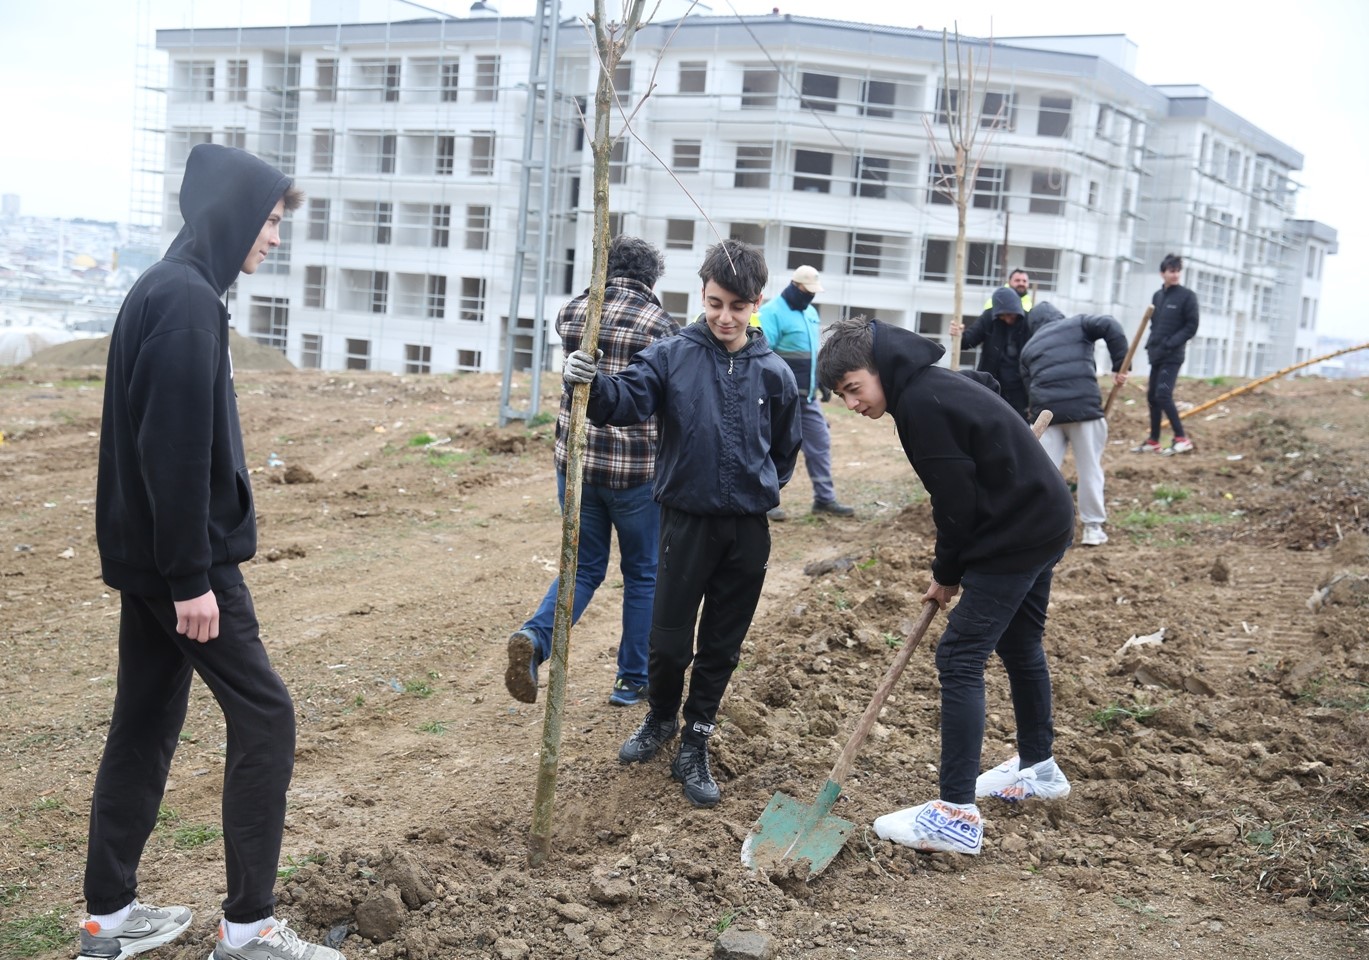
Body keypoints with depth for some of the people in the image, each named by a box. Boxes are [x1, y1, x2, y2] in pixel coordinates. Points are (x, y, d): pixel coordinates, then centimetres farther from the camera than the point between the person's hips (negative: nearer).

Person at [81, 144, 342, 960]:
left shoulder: (164, 291, 13)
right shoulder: (188, 302, -18)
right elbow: (176, 452, -23)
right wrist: (192, 577, -21)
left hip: (144, 557, 10)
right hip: (182, 561, -10)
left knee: (146, 725, 14)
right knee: (265, 715, -2)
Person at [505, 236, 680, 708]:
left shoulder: (571, 313, 2)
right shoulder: (661, 325, -9)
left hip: (576, 460, 4)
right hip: (637, 469, -4)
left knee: (584, 567, 17)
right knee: (642, 574, 14)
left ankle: (534, 637, -9)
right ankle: (634, 680, 22)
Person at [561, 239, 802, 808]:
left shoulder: (774, 372, 2)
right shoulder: (673, 356, -5)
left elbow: (786, 448, 16)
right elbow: (629, 398, -21)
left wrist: (762, 490, 8)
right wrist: (593, 384, -39)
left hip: (748, 531, 2)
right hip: (686, 521, -2)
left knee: (722, 647, 10)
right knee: (669, 642, 4)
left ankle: (695, 747, 25)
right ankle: (661, 719, 33)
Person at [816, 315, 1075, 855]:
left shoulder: (921, 402, -21)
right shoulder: (933, 385, 10)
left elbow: (956, 500, -19)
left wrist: (947, 575, -5)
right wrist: (952, 566, 12)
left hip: (1015, 535, -11)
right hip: (1043, 521, 11)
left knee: (960, 659, -10)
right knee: (1019, 646, 24)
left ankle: (957, 816, -9)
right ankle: (1039, 767, 43)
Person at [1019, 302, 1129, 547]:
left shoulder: (1029, 348, 24)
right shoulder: (1077, 324, 16)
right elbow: (1110, 327, -3)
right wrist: (1120, 366, -2)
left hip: (1046, 410, 3)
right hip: (1084, 407, -2)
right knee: (1090, 469, 6)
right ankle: (1093, 527, 9)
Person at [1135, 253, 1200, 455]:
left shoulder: (1187, 296, -5)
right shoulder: (1157, 296, 13)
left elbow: (1191, 326, -9)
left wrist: (1170, 344, -17)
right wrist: (1151, 344, 5)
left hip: (1172, 356, -7)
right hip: (1156, 354, 7)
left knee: (1163, 395, -17)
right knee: (1152, 396, 8)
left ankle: (1182, 439, -13)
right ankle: (1153, 441, 17)